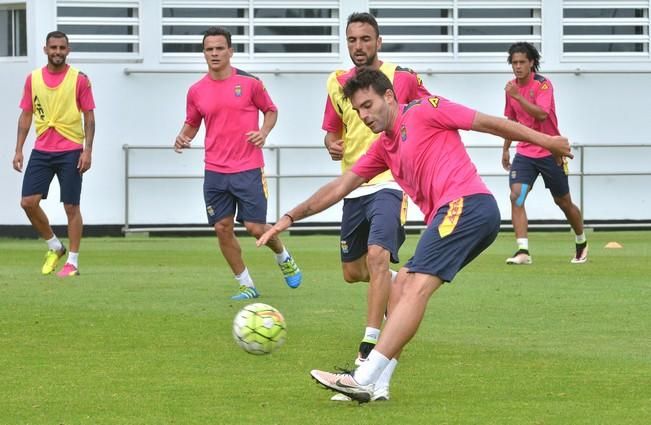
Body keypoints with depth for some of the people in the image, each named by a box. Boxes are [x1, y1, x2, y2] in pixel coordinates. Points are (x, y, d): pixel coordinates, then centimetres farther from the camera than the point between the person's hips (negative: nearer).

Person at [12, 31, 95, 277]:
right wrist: (18, 149, 4)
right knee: (28, 202, -4)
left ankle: (73, 262, 6)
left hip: (71, 151, -3)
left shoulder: (79, 79, -2)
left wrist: (88, 150, -10)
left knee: (71, 206, -2)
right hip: (41, 151, 4)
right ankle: (54, 246, 16)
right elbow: (26, 115, 11)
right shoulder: (33, 79, 7)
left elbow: (89, 116, -1)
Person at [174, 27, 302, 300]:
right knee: (222, 229, 0)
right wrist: (183, 138, -3)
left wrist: (263, 132, -10)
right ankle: (246, 285, 13)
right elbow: (192, 123, 18)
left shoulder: (249, 82, -3)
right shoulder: (196, 91, 5)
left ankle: (284, 258, 27)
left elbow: (271, 110, 9)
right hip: (215, 172, 3)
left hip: (248, 168, -3)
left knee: (255, 227, -6)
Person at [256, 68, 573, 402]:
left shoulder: (422, 112, 2)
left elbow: (488, 123, 3)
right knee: (401, 287, 7)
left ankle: (364, 380, -24)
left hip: (465, 204, -9)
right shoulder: (384, 148, 25)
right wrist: (291, 217, 25)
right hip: (449, 216, 9)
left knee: (416, 287, -16)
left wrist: (544, 140, 3)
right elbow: (340, 187, 29)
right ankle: (375, 386, 2)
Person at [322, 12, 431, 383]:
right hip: (354, 186, 6)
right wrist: (332, 145, -6)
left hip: (389, 182, -6)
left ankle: (370, 349, -28)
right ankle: (398, 284, 49)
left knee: (377, 256, -26)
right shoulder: (337, 83, 7)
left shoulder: (403, 78, -4)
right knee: (353, 272, 13)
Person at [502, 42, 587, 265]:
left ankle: (581, 244, 33)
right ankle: (523, 251, -21)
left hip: (550, 152, -5)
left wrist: (517, 96, -33)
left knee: (563, 202, 9)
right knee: (516, 196, -17)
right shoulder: (512, 87, 6)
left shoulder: (542, 84, -14)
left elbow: (541, 114, -30)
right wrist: (506, 149, 21)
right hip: (524, 152, 5)